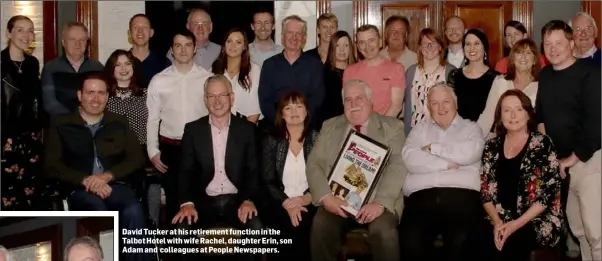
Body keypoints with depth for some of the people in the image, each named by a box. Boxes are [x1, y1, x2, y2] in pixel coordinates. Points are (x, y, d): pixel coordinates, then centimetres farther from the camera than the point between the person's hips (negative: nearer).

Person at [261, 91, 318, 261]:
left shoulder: (317, 139, 6)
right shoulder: (272, 141, 7)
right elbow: (268, 181, 2)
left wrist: (307, 198, -14)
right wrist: (287, 203, -13)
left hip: (309, 202, 0)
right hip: (281, 203, 0)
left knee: (301, 226, -29)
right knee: (291, 226, -28)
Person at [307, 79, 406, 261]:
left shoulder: (392, 127, 7)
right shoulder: (330, 126, 16)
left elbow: (398, 166, -5)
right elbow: (314, 164, 8)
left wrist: (380, 203, -20)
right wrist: (326, 197, -11)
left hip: (376, 199, -2)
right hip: (337, 198, 2)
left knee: (383, 231, -31)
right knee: (321, 226, -28)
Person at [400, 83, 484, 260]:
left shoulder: (470, 128, 21)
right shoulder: (419, 129, 24)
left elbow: (470, 153, -3)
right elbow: (410, 160, 4)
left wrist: (433, 148, 5)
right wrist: (447, 163, 0)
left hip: (462, 196, 0)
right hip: (421, 196, 1)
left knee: (460, 244, -28)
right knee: (411, 244, -27)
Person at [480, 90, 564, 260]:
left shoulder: (543, 144, 0)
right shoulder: (492, 146, 11)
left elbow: (549, 193, -6)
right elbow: (485, 190, 8)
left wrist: (516, 224, -15)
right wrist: (497, 222, -9)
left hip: (538, 221, -3)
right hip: (500, 221, 3)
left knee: (510, 243, -33)